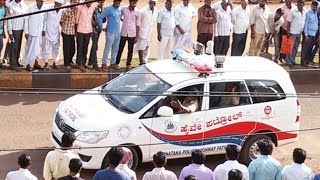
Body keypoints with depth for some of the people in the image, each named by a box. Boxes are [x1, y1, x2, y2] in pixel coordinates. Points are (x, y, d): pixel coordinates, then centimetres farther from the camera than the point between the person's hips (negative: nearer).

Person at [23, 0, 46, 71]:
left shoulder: (44, 8, -1)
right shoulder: (31, 7, -12)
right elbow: (26, 19, -7)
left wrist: (44, 30, 5)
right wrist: (26, 32, -7)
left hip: (40, 32, 4)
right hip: (32, 32, -4)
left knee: (38, 47, 9)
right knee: (30, 48, 1)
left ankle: (36, 63, 22)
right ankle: (28, 64, 9)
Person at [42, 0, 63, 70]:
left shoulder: (62, 10, -4)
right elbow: (45, 20, -5)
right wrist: (44, 30, -4)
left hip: (56, 32, 3)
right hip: (48, 32, -3)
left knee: (56, 48, 8)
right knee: (47, 47, 0)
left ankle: (55, 63, 19)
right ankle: (46, 63, 10)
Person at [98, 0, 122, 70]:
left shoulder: (119, 10, 8)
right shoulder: (108, 9, -12)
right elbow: (100, 17, -15)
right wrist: (101, 27, -9)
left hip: (118, 32, 7)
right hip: (110, 32, -7)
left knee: (115, 49, 12)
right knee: (107, 48, -3)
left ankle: (113, 63, 21)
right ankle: (104, 64, 3)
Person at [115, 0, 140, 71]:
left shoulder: (137, 13, -3)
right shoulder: (123, 9, -3)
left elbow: (137, 25, 0)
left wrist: (137, 36, -2)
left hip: (132, 34, 0)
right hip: (123, 33, 0)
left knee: (130, 50, 5)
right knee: (120, 49, 6)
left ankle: (128, 65, 15)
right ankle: (117, 63, 16)